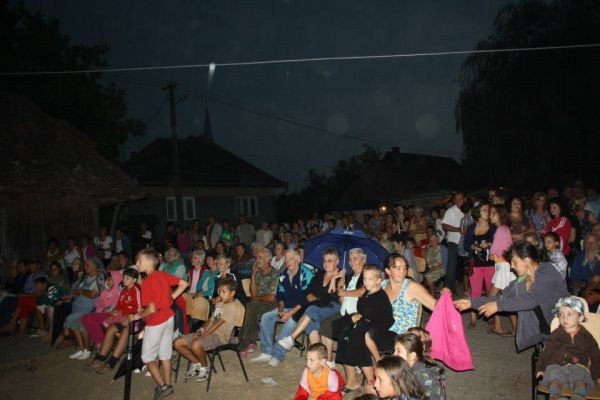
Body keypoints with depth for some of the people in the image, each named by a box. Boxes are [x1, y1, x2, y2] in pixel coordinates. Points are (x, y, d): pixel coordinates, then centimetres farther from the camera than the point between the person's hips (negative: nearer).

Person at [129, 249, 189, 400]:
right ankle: (167, 385, 23)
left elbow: (151, 309, -24)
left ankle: (162, 386, 8)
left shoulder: (147, 283, -21)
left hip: (156, 322, -7)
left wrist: (136, 316, -9)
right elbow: (184, 284, 5)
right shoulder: (163, 275, -1)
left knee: (147, 357, 9)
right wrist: (171, 298, 8)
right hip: (168, 318, 7)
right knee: (165, 355, 16)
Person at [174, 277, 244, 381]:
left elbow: (218, 323, -16)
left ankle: (205, 367, -9)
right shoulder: (219, 304, 21)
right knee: (177, 343, -1)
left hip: (220, 336, -9)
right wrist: (201, 330, -2)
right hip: (209, 333, 9)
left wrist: (204, 334, -18)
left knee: (196, 344, -37)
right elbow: (211, 320, 16)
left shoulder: (234, 306, -9)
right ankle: (196, 363, 15)